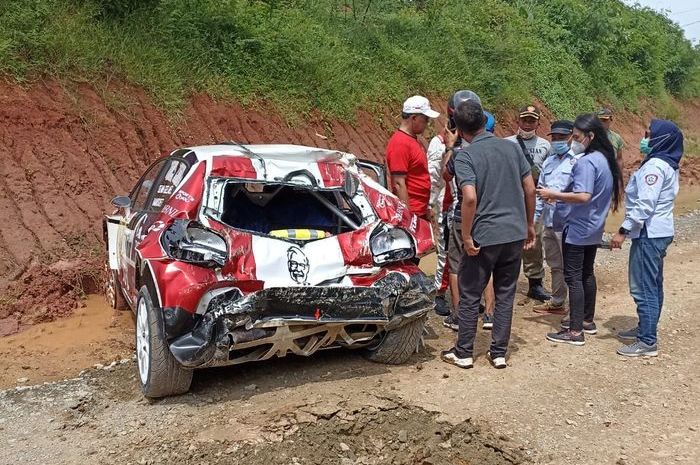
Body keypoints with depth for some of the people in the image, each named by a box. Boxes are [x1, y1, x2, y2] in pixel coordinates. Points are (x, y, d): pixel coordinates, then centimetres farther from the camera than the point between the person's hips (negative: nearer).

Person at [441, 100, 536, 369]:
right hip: (515, 233, 5)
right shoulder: (511, 147, 6)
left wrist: (466, 236, -14)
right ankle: (499, 353, 21)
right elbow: (530, 190, 7)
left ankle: (464, 353, 19)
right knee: (505, 295, 14)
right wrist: (529, 225, 17)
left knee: (470, 296, 9)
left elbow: (470, 198, -23)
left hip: (484, 236, -5)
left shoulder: (465, 155, -11)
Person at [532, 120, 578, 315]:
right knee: (555, 265, 17)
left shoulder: (577, 162, -8)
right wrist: (534, 217, 14)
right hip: (549, 221, 7)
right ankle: (556, 302, 30)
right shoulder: (548, 162, 15)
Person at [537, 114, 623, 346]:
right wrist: (561, 196, 15)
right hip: (594, 229, 10)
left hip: (578, 229, -10)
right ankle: (587, 320, 31)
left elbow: (583, 196, -29)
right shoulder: (606, 159, 10)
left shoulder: (586, 162, -20)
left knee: (573, 277, -4)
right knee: (587, 273, 19)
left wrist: (553, 194, -20)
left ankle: (575, 331, 0)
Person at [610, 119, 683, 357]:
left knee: (643, 288, -6)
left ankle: (647, 342, -2)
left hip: (649, 233, -11)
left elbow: (645, 205, -24)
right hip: (659, 232, 11)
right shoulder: (667, 164, 15)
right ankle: (645, 328, 30)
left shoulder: (655, 165, -17)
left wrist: (623, 231, -21)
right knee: (652, 286, 18)